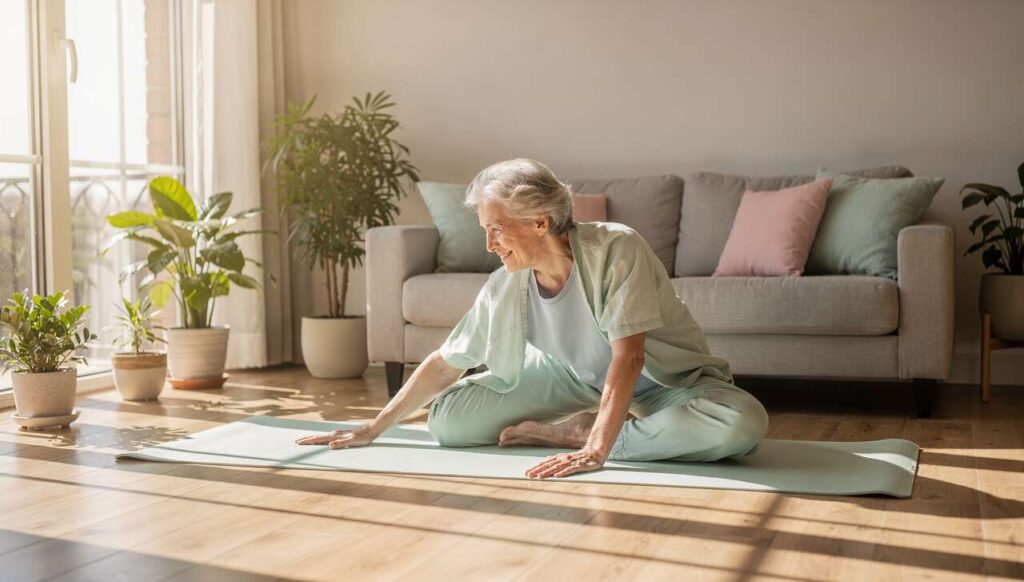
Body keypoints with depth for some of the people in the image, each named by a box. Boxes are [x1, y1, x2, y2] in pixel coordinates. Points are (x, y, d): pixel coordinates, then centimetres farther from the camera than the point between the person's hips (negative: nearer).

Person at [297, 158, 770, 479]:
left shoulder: (616, 249, -29)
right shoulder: (505, 287, -15)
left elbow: (628, 357, -34)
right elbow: (443, 365, -6)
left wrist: (595, 449, -43)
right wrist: (372, 429, -4)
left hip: (668, 380, -3)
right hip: (579, 380, 3)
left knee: (742, 423, -37)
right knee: (447, 417, -9)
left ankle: (577, 432, -22)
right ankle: (587, 426, -6)